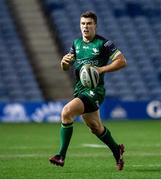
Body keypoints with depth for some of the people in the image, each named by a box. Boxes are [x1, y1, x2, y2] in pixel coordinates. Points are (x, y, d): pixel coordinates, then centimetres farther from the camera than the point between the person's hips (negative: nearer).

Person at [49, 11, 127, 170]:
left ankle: (61, 156, -19)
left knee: (66, 112, -23)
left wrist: (101, 69, -18)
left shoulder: (103, 43, -8)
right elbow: (65, 68, 17)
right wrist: (64, 61, -7)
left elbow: (122, 61, -10)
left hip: (94, 90, -7)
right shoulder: (76, 43, 11)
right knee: (96, 127, 17)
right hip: (80, 89, 7)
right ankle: (117, 150, 41)